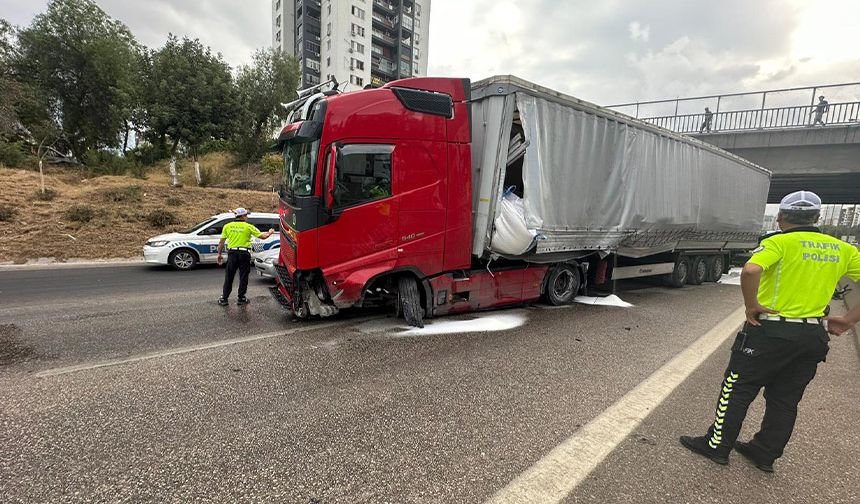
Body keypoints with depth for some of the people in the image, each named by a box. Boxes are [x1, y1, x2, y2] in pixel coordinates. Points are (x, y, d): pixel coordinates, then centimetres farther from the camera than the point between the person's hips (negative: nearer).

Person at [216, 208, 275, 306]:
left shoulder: (227, 226, 5)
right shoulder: (248, 227, -2)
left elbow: (221, 242, 6)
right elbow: (263, 236, 0)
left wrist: (219, 254, 15)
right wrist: (270, 232, 21)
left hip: (232, 253, 2)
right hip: (244, 253, -2)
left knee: (229, 277, 10)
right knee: (243, 277, 8)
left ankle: (224, 298, 13)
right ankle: (241, 298, 13)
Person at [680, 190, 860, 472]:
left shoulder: (779, 242, -11)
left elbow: (750, 271, -31)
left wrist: (752, 306, -17)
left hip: (771, 331, -6)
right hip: (814, 336, 6)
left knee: (737, 390, 6)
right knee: (785, 400, 17)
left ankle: (716, 446, 15)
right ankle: (765, 454, 29)